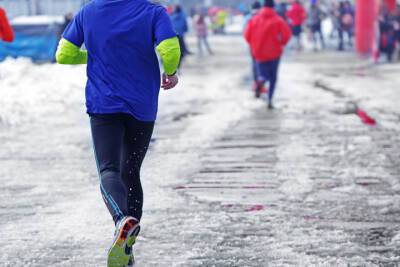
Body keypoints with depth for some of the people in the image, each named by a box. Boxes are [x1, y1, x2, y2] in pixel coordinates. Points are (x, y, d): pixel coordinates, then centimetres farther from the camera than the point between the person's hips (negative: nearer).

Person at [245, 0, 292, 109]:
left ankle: (261, 80, -25)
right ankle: (270, 101, 4)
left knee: (264, 75, 13)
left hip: (259, 53, 1)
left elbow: (247, 35, -4)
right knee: (273, 78, 14)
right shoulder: (278, 20, -5)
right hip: (274, 53, -1)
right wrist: (281, 44, 3)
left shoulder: (255, 19, 1)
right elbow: (287, 33, -15)